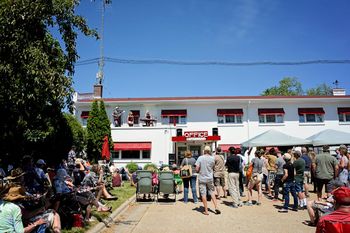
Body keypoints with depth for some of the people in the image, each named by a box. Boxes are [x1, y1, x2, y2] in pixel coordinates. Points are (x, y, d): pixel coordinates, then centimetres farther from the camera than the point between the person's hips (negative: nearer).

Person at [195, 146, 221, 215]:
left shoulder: (200, 158, -11)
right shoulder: (212, 158, -4)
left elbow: (197, 169, -12)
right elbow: (213, 168, 7)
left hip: (202, 179, -2)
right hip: (210, 178, 2)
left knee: (203, 194, 4)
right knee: (212, 192, 17)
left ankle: (206, 211, 9)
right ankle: (216, 207, 11)